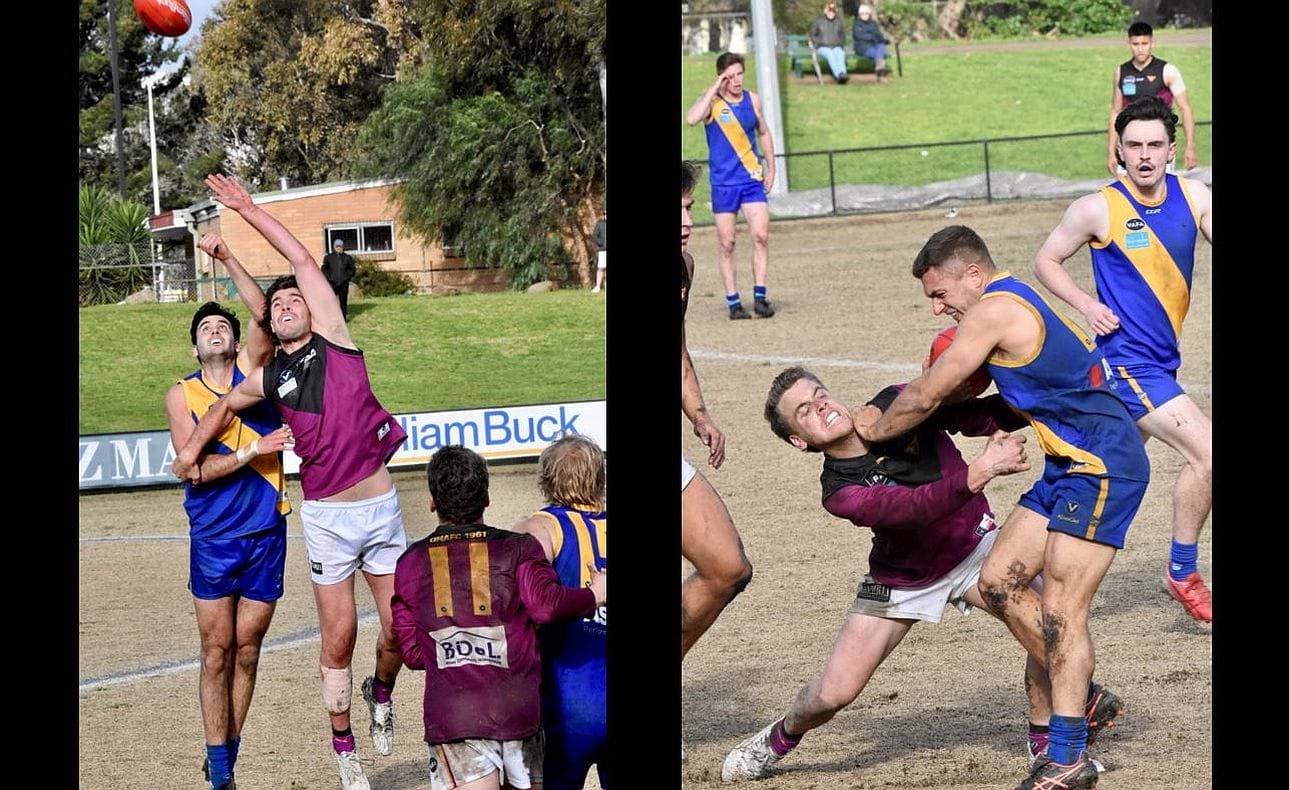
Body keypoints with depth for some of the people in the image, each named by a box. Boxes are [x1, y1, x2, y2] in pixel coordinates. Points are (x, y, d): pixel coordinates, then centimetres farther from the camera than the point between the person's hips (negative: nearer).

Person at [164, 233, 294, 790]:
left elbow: (261, 313, -13)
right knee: (217, 652, 0)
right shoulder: (182, 395, 1)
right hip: (214, 536, -1)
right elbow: (193, 467, -9)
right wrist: (253, 452, -16)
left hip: (266, 533, 1)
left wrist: (226, 258, -21)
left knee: (247, 650, 6)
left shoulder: (253, 369, 4)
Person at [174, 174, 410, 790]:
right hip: (325, 515, 1)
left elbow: (303, 261, -1)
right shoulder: (271, 378, 7)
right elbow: (227, 405, 30)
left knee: (400, 629, 2)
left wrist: (249, 211, 2)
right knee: (338, 637, 0)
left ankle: (381, 693, 33)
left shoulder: (333, 340, 1)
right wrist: (192, 448, 22)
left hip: (380, 506, -1)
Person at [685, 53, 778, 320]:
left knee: (761, 235, -9)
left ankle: (760, 296, -4)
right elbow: (691, 118, -29)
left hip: (753, 180, 3)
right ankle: (733, 302, 8)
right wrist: (715, 88, -24)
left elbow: (764, 133, 20)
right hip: (723, 182, -3)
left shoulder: (752, 100, 5)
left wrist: (771, 168, 15)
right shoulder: (712, 101, -7)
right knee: (726, 243, 1)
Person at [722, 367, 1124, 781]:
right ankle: (781, 738, 32)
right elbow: (915, 507, -41)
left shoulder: (899, 404, -19)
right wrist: (978, 473, -54)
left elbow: (983, 415, -14)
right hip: (901, 577, -2)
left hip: (974, 549, 2)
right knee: (832, 694, -4)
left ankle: (1043, 739, -2)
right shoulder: (839, 492, -27)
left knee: (1046, 624, -25)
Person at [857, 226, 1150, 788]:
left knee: (1060, 610, -13)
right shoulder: (1019, 304, 18)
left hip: (1102, 467, -10)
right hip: (1073, 467, 10)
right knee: (999, 583, 7)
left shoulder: (994, 311, -13)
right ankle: (1083, 699, 14)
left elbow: (923, 398, -8)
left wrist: (869, 433, 8)